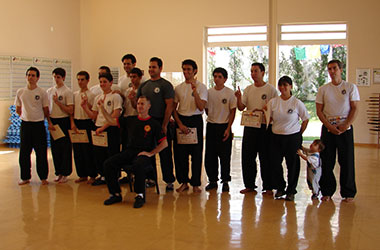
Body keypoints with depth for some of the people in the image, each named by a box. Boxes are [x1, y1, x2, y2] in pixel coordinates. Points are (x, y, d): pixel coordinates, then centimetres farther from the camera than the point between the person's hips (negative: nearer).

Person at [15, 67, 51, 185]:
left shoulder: (42, 92, -1)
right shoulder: (20, 92, 6)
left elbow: (46, 110, 4)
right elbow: (18, 110, 14)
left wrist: (49, 122, 1)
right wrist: (26, 117, 6)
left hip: (39, 124, -2)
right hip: (25, 124, 2)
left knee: (41, 152, 1)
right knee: (24, 152, 6)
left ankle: (43, 177, 11)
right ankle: (25, 177, 18)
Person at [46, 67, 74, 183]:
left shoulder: (67, 91, -7)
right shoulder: (49, 91, 10)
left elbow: (70, 111, -13)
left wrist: (58, 102, -19)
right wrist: (48, 120, 3)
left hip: (64, 121, -5)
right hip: (53, 121, 6)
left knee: (65, 148, 0)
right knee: (55, 147, 9)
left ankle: (65, 174, 9)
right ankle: (59, 172, 20)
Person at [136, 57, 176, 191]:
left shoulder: (165, 85, -4)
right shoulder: (143, 85, 14)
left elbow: (169, 106, -10)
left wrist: (164, 125, -14)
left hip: (161, 123, -6)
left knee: (165, 153, -1)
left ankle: (169, 181, 7)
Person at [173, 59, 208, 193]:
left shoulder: (201, 87, -1)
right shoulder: (178, 88, 9)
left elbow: (201, 107, -11)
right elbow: (173, 108, 8)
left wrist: (195, 91, -21)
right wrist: (179, 124, -4)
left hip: (195, 121, -3)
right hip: (181, 121, 3)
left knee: (196, 153, 1)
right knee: (180, 153, 4)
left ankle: (195, 183, 11)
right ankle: (184, 182, 17)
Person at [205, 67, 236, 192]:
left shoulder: (230, 93, -4)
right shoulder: (209, 92, 5)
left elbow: (232, 111, -4)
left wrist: (228, 128, -10)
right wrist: (211, 118, 5)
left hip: (224, 127, -3)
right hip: (211, 126, 3)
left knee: (224, 156, 1)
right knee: (210, 155, 5)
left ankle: (225, 181, 12)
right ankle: (213, 180, 17)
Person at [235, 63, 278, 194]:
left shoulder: (271, 89, -3)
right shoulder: (248, 89, 11)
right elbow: (241, 108, 6)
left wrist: (262, 111, -20)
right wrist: (238, 98, -12)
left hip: (265, 127, -4)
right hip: (249, 126, 5)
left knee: (265, 158, 1)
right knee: (247, 157, 7)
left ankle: (268, 187, 11)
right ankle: (249, 185, 20)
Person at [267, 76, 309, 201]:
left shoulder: (297, 103, -5)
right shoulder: (273, 102, 2)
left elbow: (305, 119, 3)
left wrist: (299, 134, 3)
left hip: (293, 137, -2)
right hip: (276, 137, 3)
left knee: (292, 164, 4)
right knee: (275, 163, 3)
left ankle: (291, 191, 18)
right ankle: (280, 188, 22)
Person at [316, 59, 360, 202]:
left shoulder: (351, 87, 3)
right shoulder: (323, 89, 6)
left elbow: (355, 109, -1)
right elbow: (319, 111, 3)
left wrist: (345, 126, -13)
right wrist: (330, 126, -10)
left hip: (346, 128, -1)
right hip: (327, 128, 1)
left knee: (347, 161, 1)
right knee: (327, 161, 3)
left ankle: (348, 193, 12)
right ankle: (327, 192, 13)